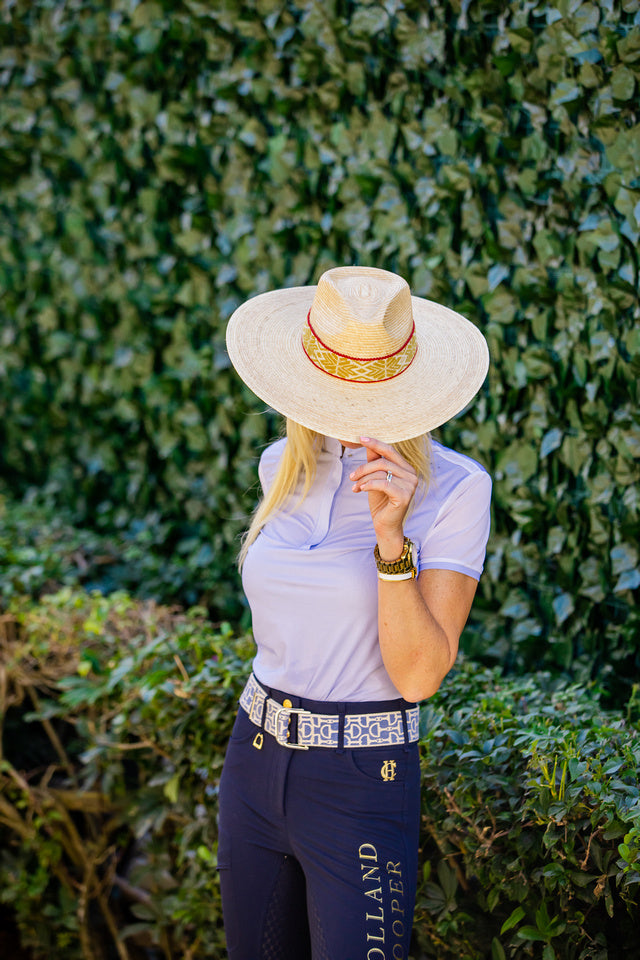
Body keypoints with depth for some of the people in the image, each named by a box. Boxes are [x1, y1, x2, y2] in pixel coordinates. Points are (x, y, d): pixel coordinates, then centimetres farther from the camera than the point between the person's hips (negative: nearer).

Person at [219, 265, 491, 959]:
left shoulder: (454, 489, -13)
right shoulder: (283, 467, 3)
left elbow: (419, 674, -18)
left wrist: (392, 536, -29)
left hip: (361, 796, -5)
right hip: (254, 772, 6)